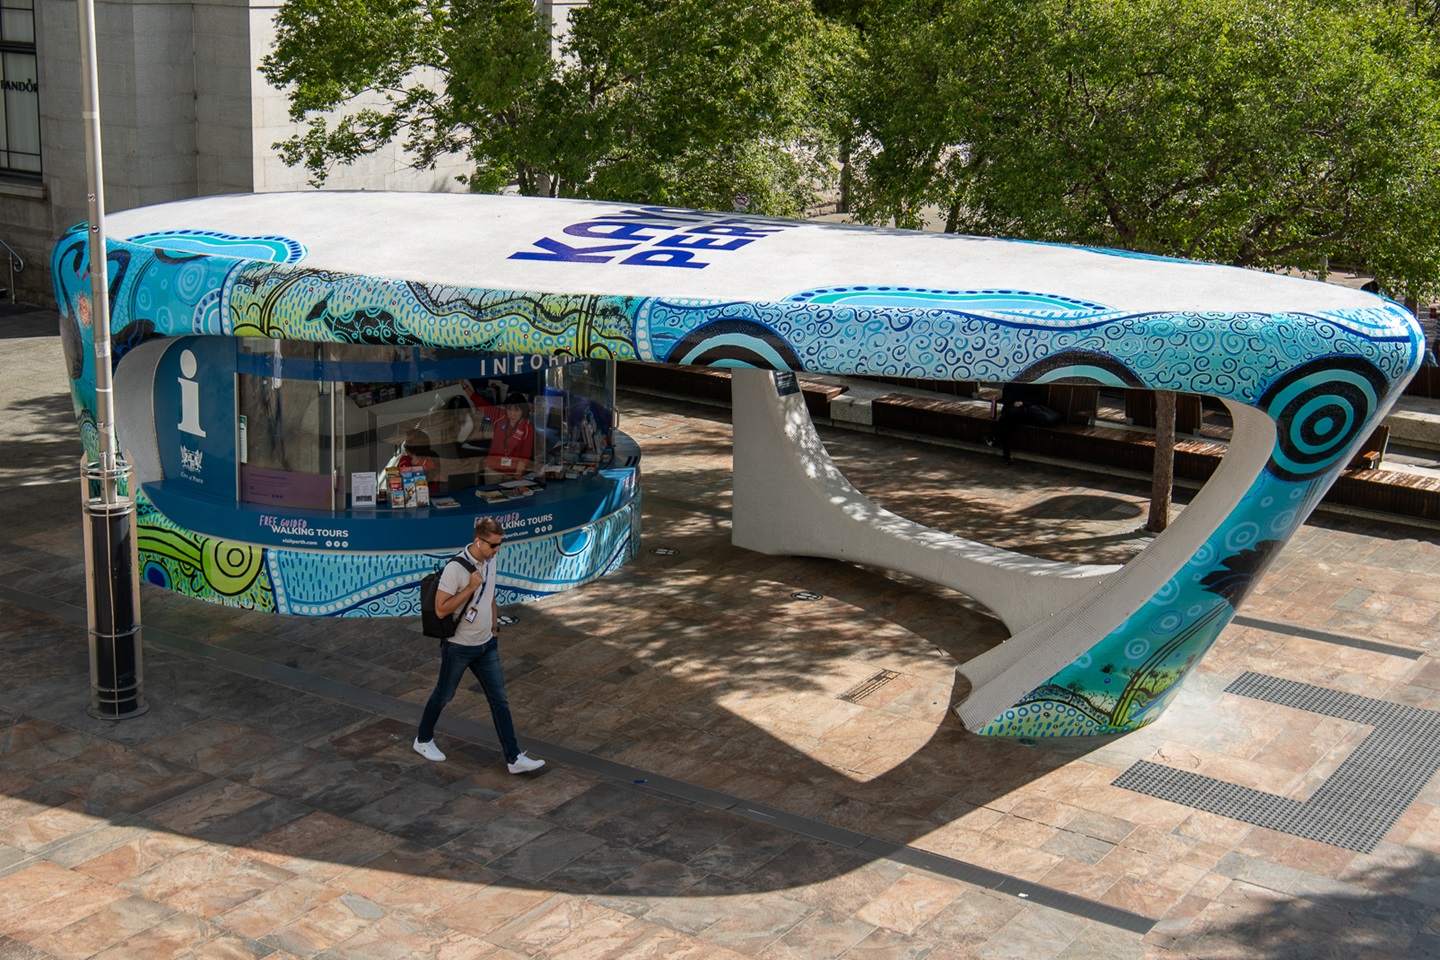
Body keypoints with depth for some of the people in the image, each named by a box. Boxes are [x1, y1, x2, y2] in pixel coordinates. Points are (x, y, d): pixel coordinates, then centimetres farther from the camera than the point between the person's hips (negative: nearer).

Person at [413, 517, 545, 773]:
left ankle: (514, 758, 7)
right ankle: (423, 741, 36)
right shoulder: (455, 569, -24)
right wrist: (470, 587, -28)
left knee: (500, 699, 4)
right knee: (444, 695, 13)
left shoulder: (490, 561, 0)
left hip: (486, 645, 6)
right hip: (458, 647, -6)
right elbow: (440, 609, -25)